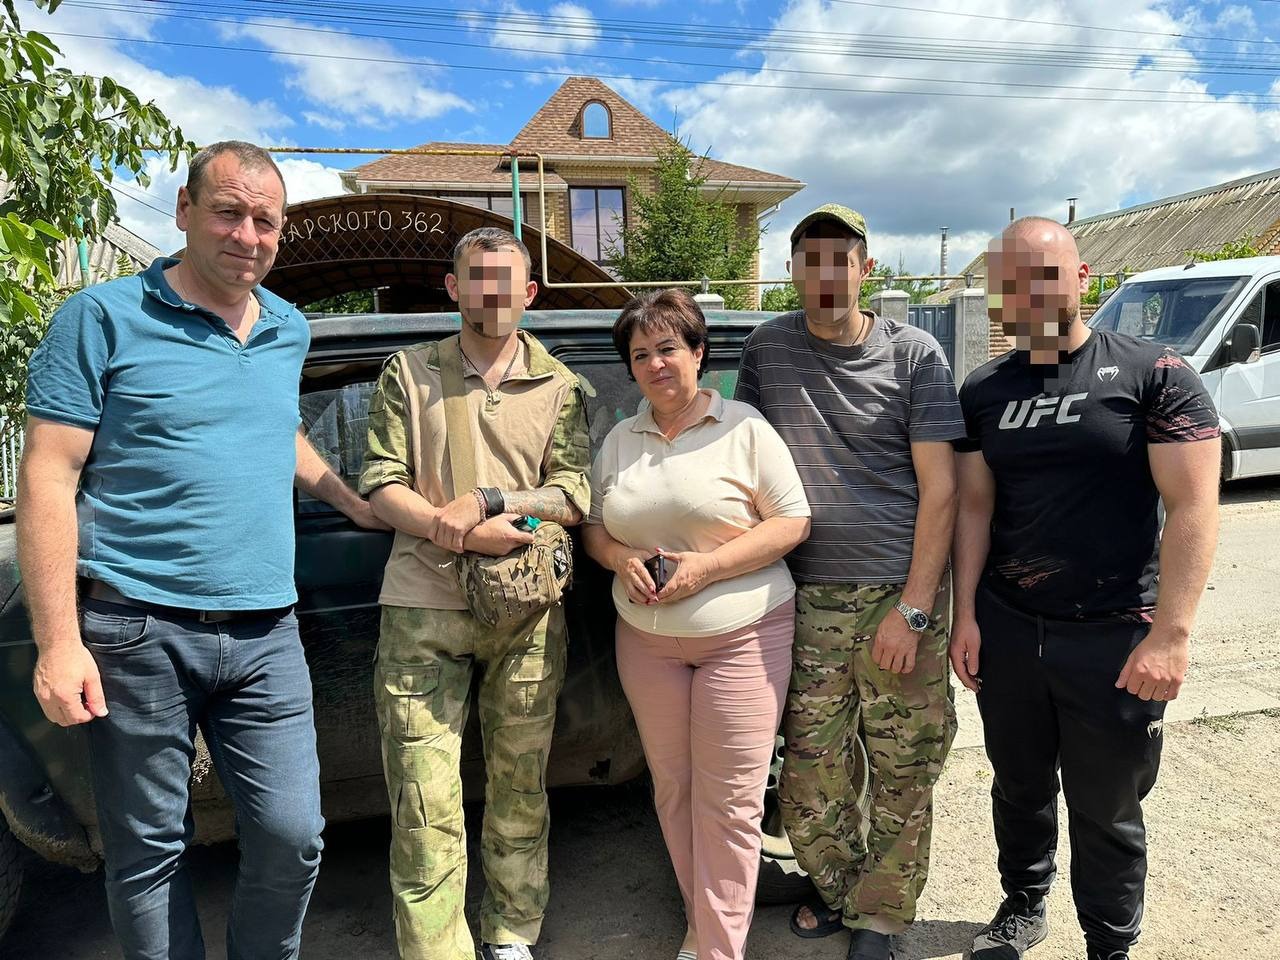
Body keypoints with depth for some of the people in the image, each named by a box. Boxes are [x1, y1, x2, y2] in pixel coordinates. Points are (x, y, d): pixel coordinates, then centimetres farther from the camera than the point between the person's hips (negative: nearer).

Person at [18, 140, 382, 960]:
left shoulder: (290, 330, 12)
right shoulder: (104, 318, -3)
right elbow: (48, 480, -7)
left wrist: (354, 504, 27)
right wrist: (59, 642, -13)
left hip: (265, 637, 4)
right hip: (139, 632, -4)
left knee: (293, 835, 3)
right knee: (148, 854, 9)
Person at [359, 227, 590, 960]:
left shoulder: (558, 386, 7)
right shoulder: (408, 373, 7)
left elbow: (575, 495, -1)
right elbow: (381, 486, 0)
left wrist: (485, 501, -14)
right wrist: (459, 532, -15)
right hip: (423, 608, -1)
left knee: (521, 788, 13)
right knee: (423, 799, -2)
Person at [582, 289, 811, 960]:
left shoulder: (744, 429, -5)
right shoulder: (618, 440, 10)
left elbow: (793, 523, -7)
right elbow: (592, 525, 16)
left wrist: (707, 565, -17)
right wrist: (620, 559, -7)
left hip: (742, 634, -4)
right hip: (645, 638, 5)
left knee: (728, 800, -3)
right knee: (672, 789, 12)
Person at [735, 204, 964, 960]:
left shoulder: (915, 354, -2)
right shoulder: (767, 349, 5)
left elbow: (940, 488, -4)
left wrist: (913, 609, -10)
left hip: (901, 594, -2)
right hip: (810, 598, 2)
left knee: (903, 770, 7)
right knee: (811, 774, 8)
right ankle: (838, 886, 35)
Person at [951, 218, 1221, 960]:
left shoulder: (1155, 373, -8)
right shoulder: (984, 392, 4)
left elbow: (1194, 506, -12)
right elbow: (975, 506, 6)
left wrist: (1170, 632, -18)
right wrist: (965, 613, 0)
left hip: (1114, 638, -3)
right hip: (1005, 629, 4)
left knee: (1107, 812, 12)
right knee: (1020, 788, 20)